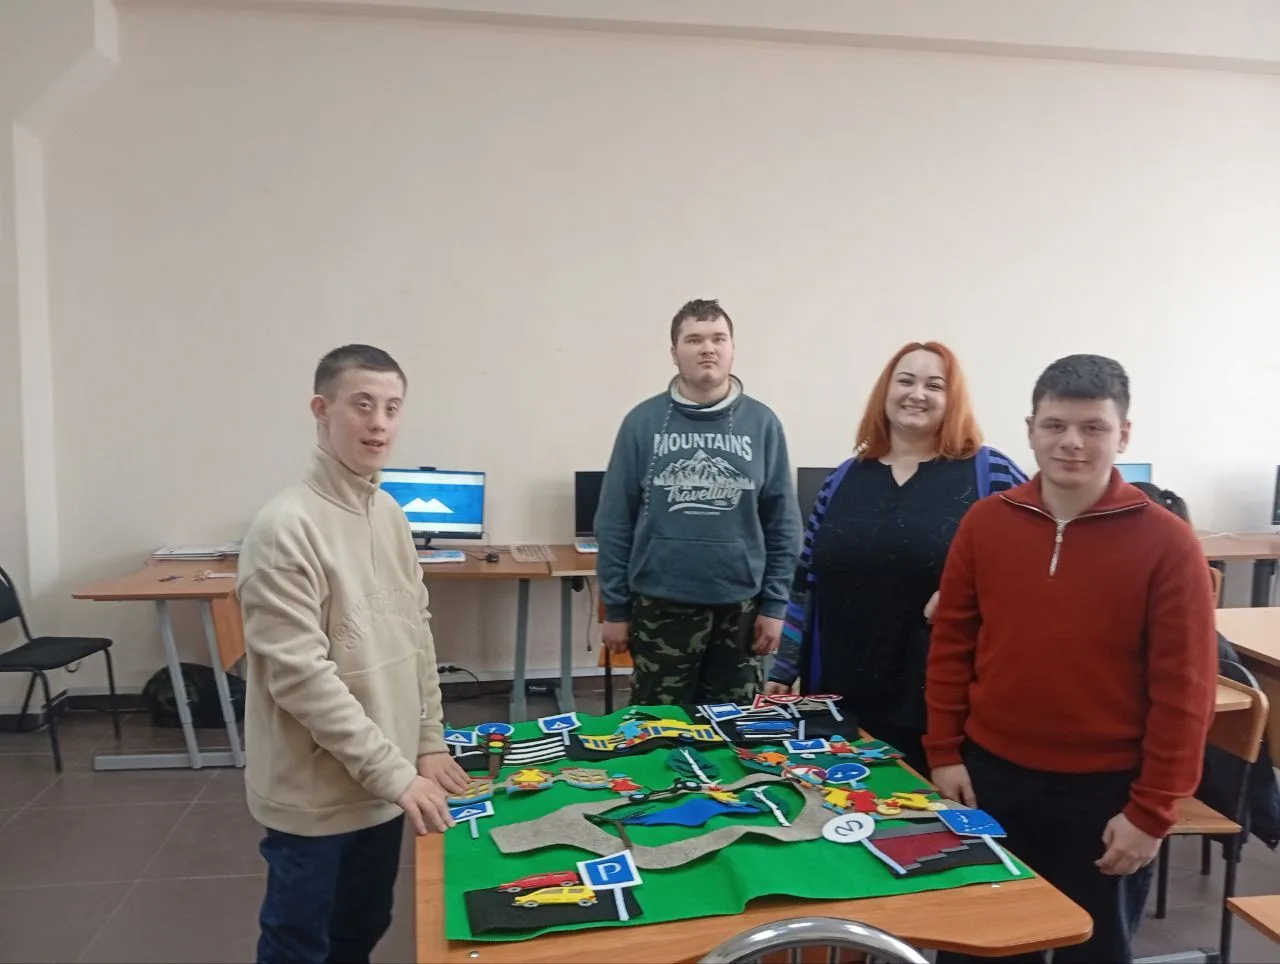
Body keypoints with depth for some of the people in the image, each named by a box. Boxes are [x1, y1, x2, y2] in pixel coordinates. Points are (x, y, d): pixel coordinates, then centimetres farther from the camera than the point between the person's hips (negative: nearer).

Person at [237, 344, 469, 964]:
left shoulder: (390, 514, 3)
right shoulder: (285, 527, -20)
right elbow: (301, 675, -22)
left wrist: (429, 742, 5)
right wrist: (394, 772, -19)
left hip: (386, 781, 7)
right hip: (314, 793, -6)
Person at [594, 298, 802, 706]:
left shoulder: (762, 423, -1)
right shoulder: (643, 421, -3)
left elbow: (783, 523, 2)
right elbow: (614, 522, -2)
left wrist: (774, 604, -2)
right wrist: (615, 607, -2)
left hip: (739, 607, 1)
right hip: (660, 605, -1)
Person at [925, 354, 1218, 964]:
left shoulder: (1166, 542, -10)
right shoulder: (985, 523, -2)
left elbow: (1183, 690, -10)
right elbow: (951, 644, 3)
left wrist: (1151, 811, -10)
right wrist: (944, 752, 1)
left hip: (1105, 790, -2)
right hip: (991, 774, 3)